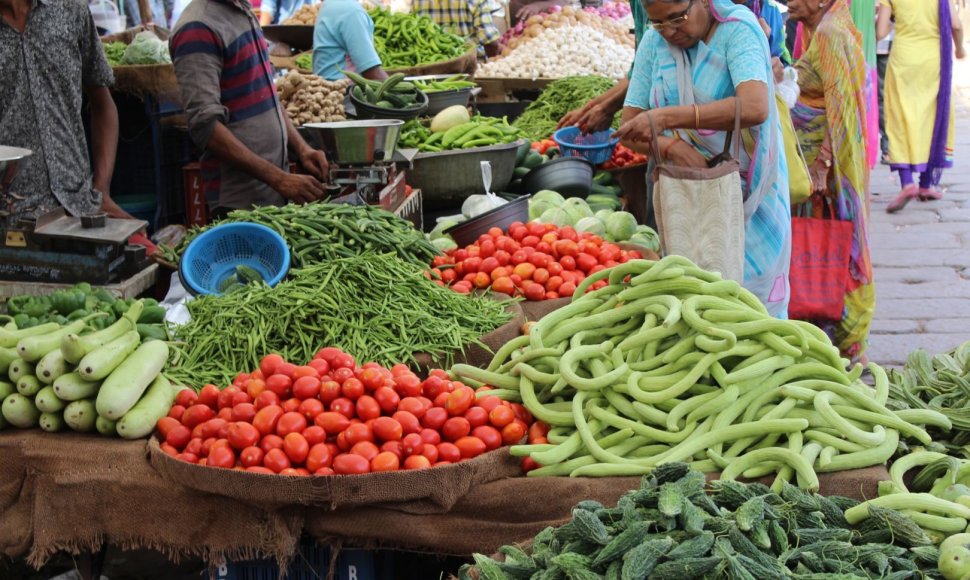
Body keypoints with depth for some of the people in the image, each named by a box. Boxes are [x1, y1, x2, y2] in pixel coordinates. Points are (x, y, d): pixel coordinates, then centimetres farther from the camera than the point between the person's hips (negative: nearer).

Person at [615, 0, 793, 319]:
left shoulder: (738, 27, -14)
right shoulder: (654, 43, 1)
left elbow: (755, 107, -31)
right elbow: (629, 128, 2)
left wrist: (665, 117, -35)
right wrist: (669, 146, -20)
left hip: (750, 193, -4)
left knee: (755, 297, -1)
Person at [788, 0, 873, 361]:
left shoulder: (832, 36, -17)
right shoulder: (818, 34, 13)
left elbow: (838, 108, -22)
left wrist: (823, 164, -23)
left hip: (826, 160, -9)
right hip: (814, 160, 9)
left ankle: (843, 338, 7)